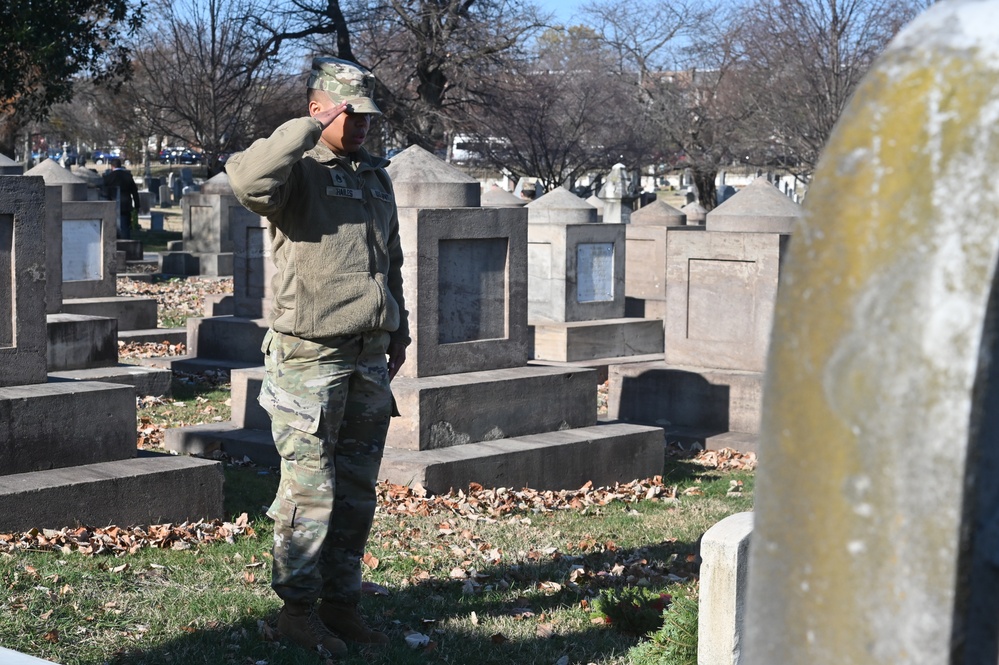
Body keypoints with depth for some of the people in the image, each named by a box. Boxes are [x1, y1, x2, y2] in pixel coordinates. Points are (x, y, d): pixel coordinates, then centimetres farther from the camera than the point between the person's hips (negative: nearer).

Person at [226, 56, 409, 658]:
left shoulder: (376, 176, 17)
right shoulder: (298, 171, -6)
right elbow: (248, 180, -31)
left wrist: (399, 329, 24)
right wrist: (309, 130, -26)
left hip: (369, 359, 7)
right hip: (311, 358, -7)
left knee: (356, 491, 12)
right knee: (310, 489, -3)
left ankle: (342, 602, 22)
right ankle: (298, 608, 9)